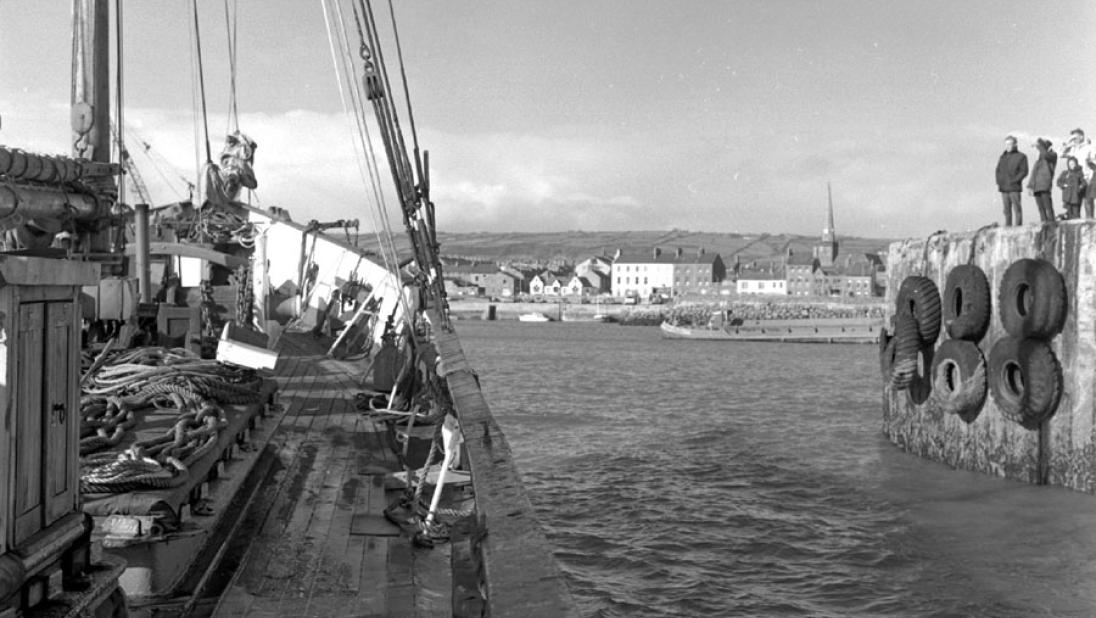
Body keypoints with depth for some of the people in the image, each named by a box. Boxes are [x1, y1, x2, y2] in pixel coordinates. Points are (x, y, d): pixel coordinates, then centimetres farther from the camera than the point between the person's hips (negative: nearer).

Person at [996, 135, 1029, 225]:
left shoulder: (1021, 156, 2)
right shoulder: (1002, 157, 16)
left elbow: (1024, 172, -4)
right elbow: (998, 171, 18)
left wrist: (1013, 181, -15)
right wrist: (998, 183, 3)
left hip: (1014, 188, -5)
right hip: (1003, 188, 5)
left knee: (1017, 209, -6)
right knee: (1007, 210, 4)